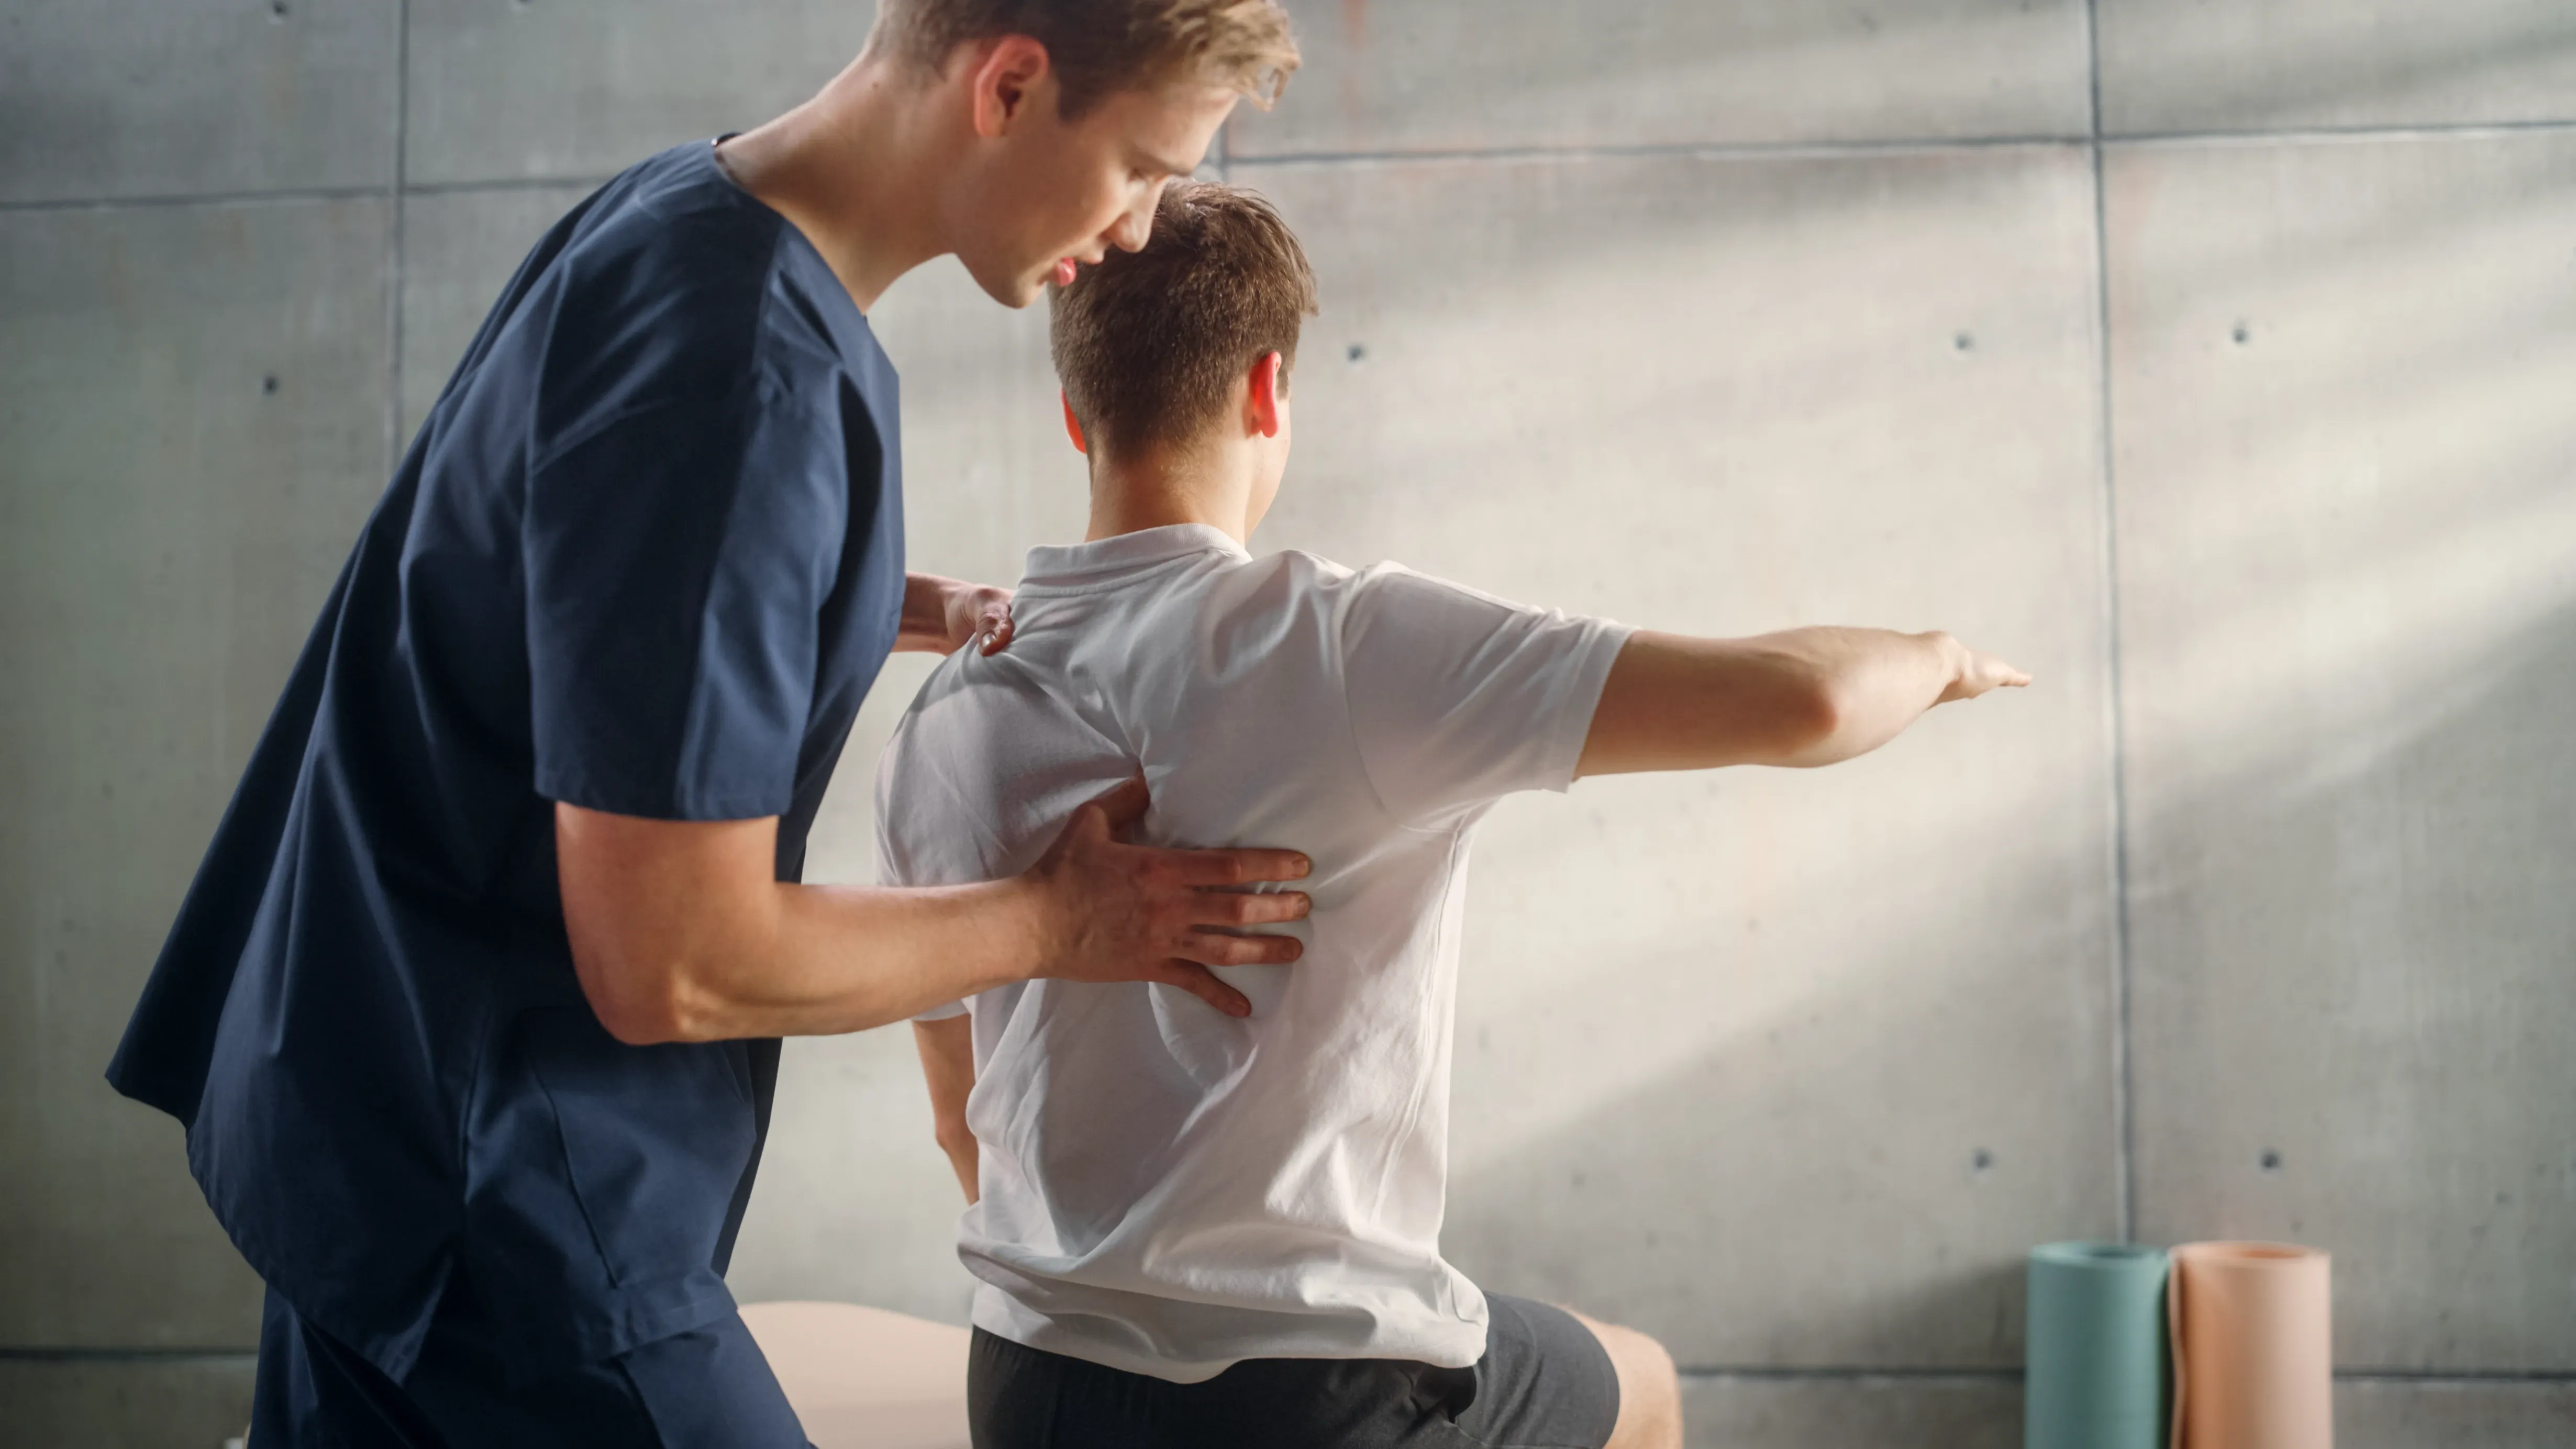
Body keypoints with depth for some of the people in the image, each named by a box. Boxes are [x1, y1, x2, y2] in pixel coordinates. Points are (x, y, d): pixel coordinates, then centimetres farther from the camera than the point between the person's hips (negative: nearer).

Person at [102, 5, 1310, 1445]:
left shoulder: (685, 211, 4)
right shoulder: (737, 367, -27)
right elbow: (674, 967, -25)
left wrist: (930, 609, 10)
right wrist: (1061, 921, -11)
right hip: (492, 1210, -9)